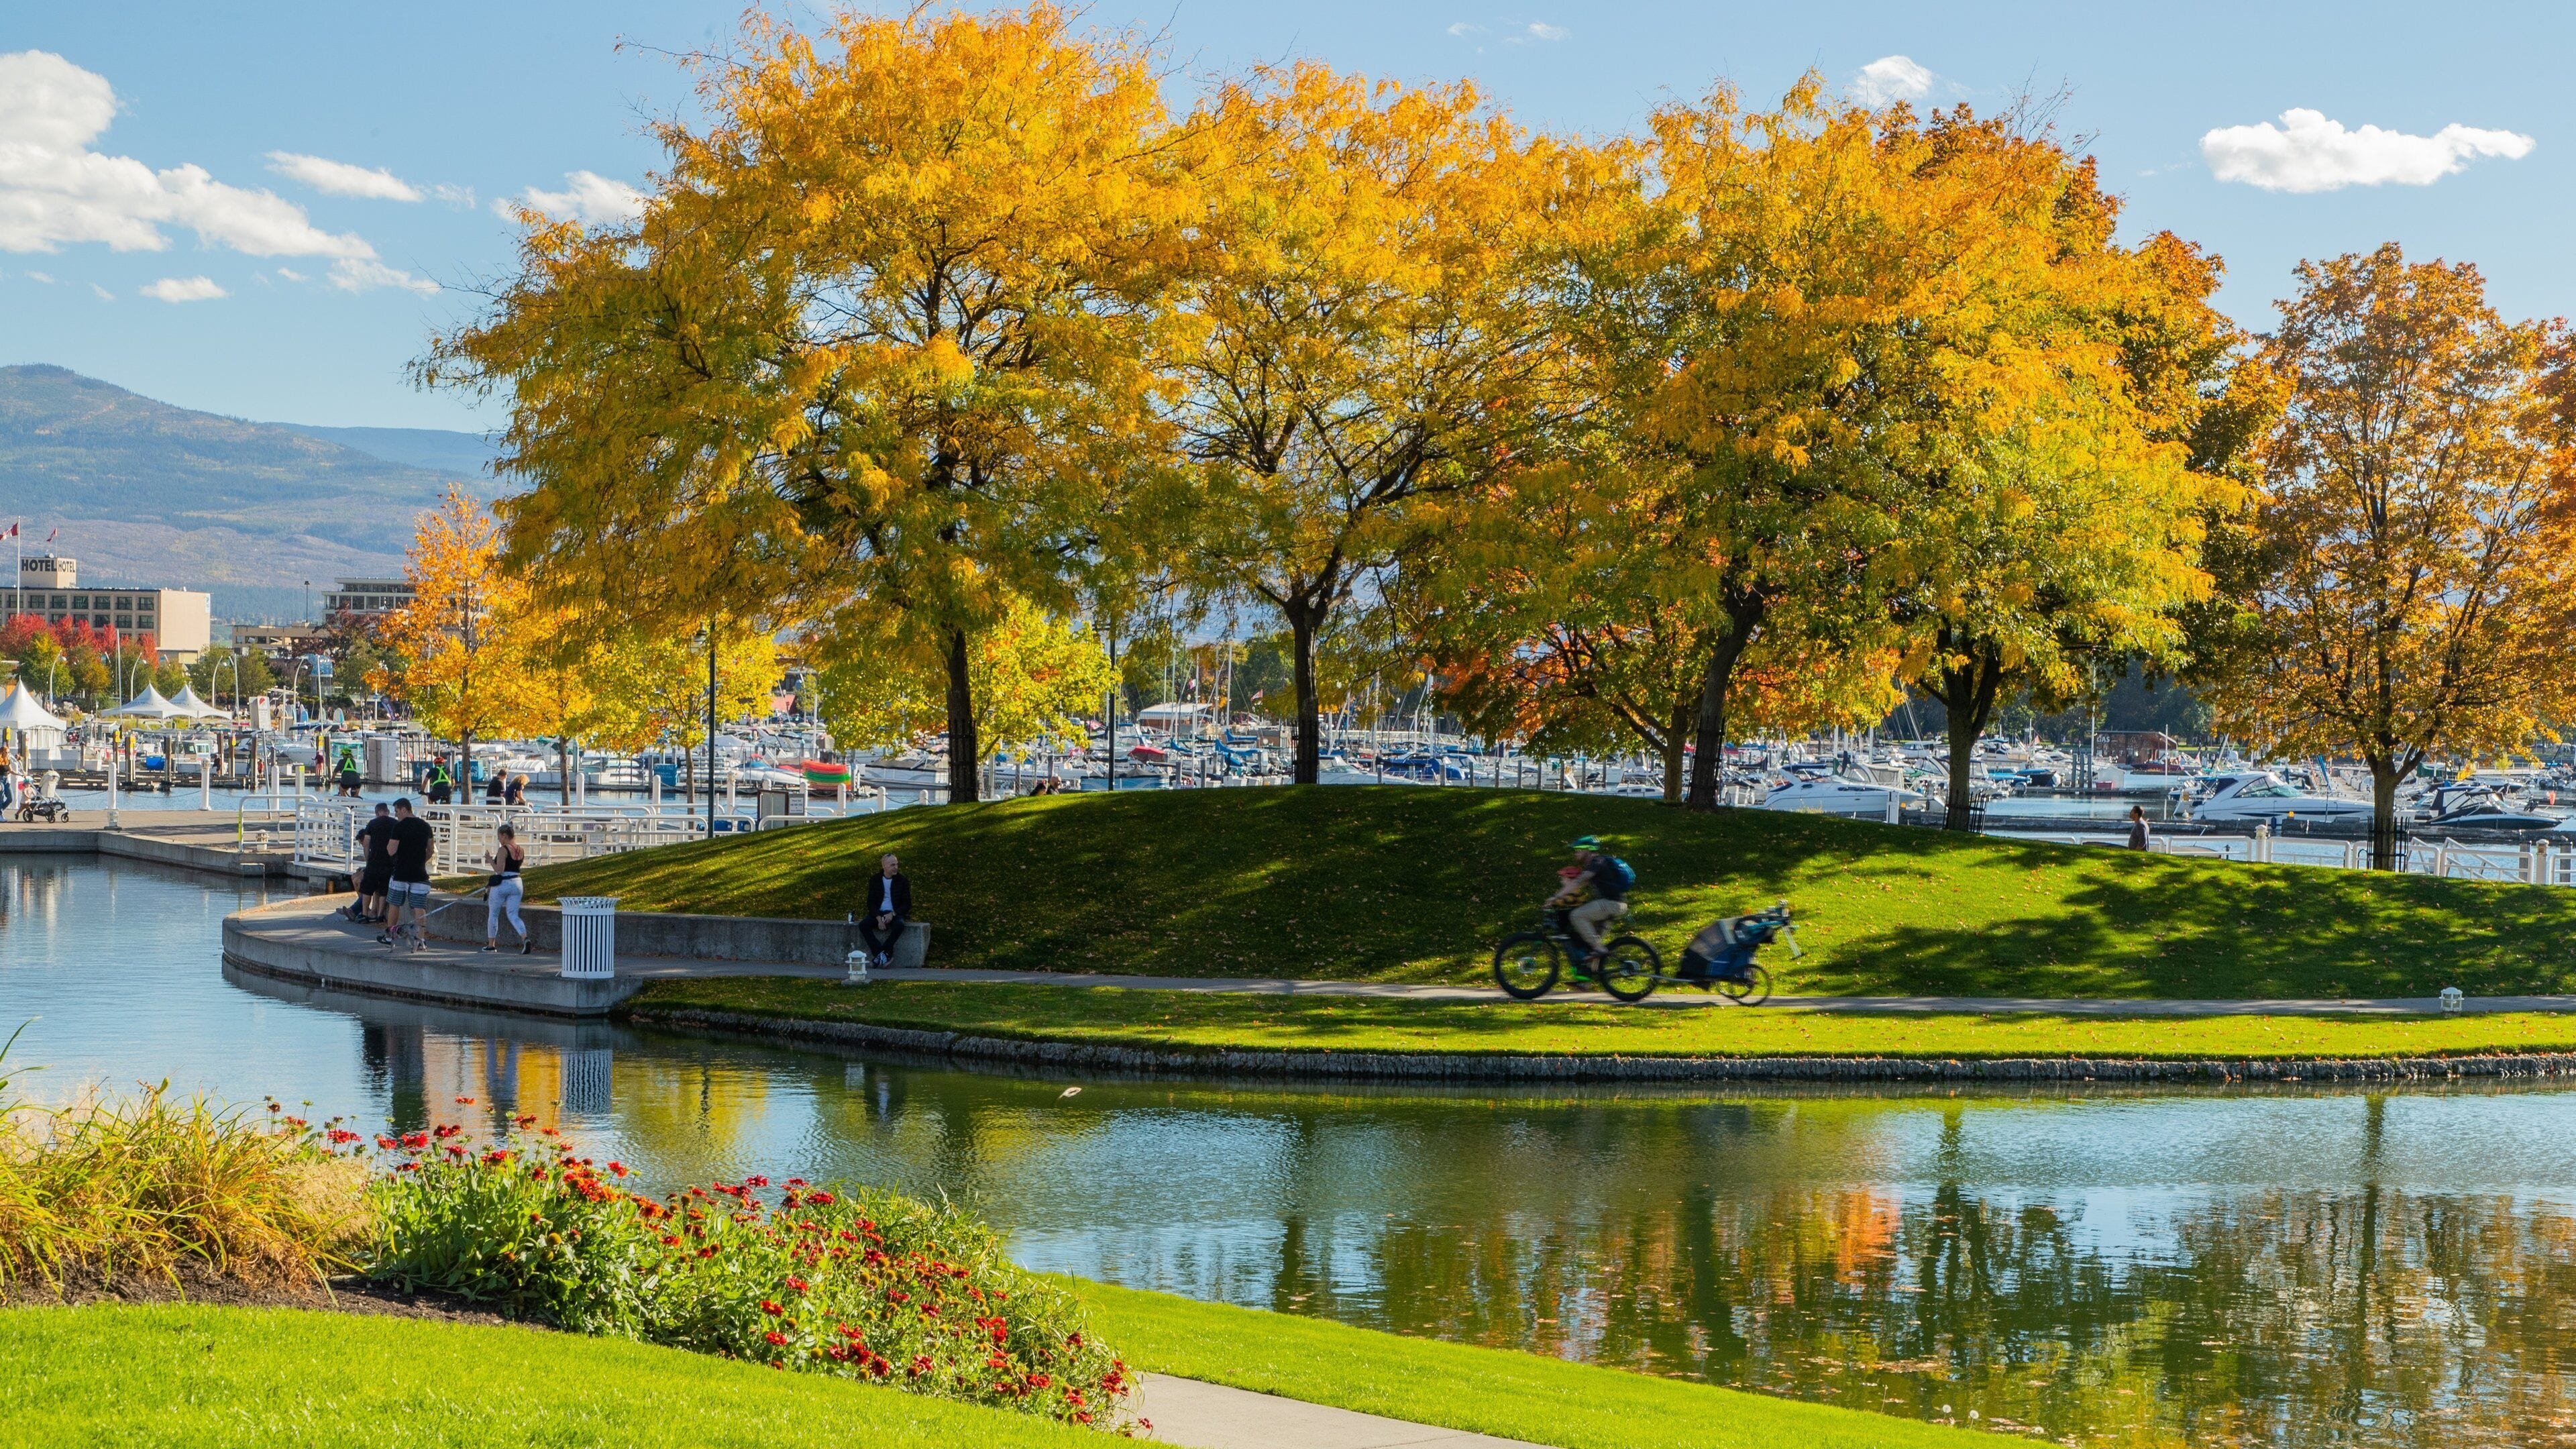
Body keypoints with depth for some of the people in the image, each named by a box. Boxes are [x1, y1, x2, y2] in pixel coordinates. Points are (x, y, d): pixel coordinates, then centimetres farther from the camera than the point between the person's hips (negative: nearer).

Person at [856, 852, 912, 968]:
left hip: (895, 914, -2)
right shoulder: (875, 880, 3)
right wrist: (879, 918, -15)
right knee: (863, 925, -27)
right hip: (878, 913, 2)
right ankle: (881, 954, -31)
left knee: (899, 925, -36)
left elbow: (907, 904, -1)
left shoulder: (902, 881, 0)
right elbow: (871, 902, 1)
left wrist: (892, 914, -17)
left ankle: (881, 954, -30)